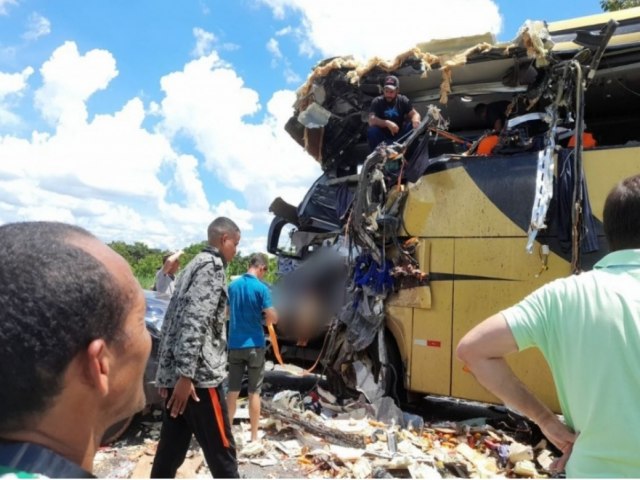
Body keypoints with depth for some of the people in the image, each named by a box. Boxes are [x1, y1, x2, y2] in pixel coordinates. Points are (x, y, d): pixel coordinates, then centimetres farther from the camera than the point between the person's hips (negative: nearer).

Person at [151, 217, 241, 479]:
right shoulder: (212, 266, -9)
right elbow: (195, 322, -21)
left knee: (171, 447, 13)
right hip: (199, 376, -9)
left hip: (174, 373, 9)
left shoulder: (193, 265, 19)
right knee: (221, 451, 2)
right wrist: (186, 375, -24)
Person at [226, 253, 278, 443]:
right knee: (254, 392, 5)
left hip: (234, 344, 4)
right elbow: (273, 319, -13)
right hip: (254, 344, -4)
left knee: (233, 391, 11)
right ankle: (254, 437, 13)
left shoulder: (233, 285, 4)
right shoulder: (261, 287, -13)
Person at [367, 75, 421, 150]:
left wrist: (415, 120, -32)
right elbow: (371, 120, -21)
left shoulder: (403, 100, 1)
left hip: (399, 136, 2)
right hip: (383, 137, -2)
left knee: (413, 126, -22)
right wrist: (387, 123, -38)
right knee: (372, 130, -31)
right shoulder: (377, 101, -7)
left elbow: (415, 114, -7)